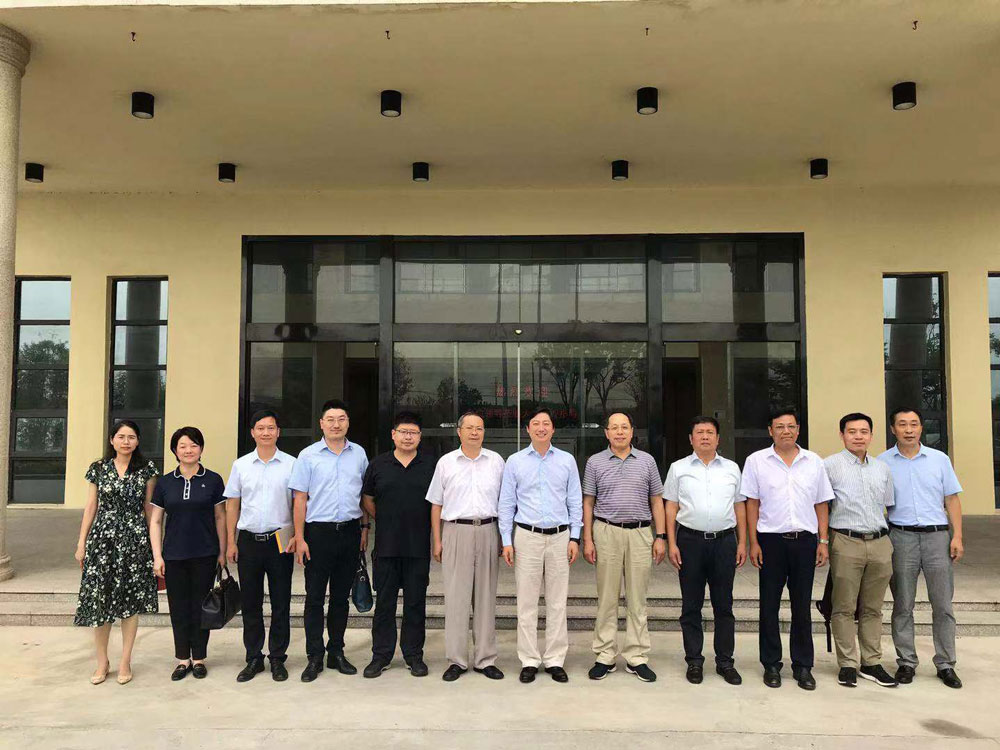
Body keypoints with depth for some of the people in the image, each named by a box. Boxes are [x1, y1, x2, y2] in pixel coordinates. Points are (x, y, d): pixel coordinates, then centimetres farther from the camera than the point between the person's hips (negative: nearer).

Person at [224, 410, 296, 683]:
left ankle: (277, 658, 17)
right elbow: (232, 505, 10)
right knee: (251, 604, 9)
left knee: (281, 604, 5)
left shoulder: (290, 464, 0)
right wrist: (230, 542, 5)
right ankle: (254, 658, 21)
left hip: (280, 540, -2)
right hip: (249, 540, 2)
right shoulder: (241, 465, 7)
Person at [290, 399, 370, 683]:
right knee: (315, 596, 2)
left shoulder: (359, 454, 7)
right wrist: (299, 538, -7)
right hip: (319, 532, -3)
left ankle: (336, 652, 22)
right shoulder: (309, 455, -1)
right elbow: (300, 499, -2)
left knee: (341, 596, 11)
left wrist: (365, 527, 10)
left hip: (350, 532, 3)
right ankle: (315, 657, 12)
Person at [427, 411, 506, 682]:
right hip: (456, 531, -1)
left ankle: (485, 659, 15)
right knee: (456, 597, 0)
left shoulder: (496, 461, 8)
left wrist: (504, 538, 4)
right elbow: (436, 504, 8)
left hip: (487, 531, 1)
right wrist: (437, 541, 3)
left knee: (486, 597, 7)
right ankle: (456, 660, 9)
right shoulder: (446, 462, 6)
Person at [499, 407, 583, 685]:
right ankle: (529, 661, 12)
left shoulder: (567, 461, 7)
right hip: (527, 537, -1)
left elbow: (575, 502, 8)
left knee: (557, 602, 6)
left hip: (560, 537, 1)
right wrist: (506, 541, 0)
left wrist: (575, 538, 2)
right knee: (526, 603, 2)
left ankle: (555, 659, 16)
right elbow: (506, 503, 6)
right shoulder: (515, 462, 5)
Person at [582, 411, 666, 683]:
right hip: (606, 532, -1)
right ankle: (605, 657, 13)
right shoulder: (595, 462, 5)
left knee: (637, 600, 6)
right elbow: (588, 503, 6)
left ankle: (636, 658, 15)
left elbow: (656, 501, 9)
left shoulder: (646, 461, 7)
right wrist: (587, 539, 0)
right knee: (607, 598, 4)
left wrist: (660, 537, 1)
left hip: (640, 533, 1)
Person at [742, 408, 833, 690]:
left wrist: (823, 542, 3)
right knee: (769, 605, 6)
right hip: (771, 540, -1)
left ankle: (802, 666, 19)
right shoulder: (756, 461, 1)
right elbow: (752, 503, 1)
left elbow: (822, 505, 10)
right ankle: (771, 665, 17)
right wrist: (753, 543, -4)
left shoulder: (814, 462, 7)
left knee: (802, 606, 8)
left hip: (805, 540, 2)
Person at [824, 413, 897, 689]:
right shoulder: (830, 465, -1)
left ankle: (872, 663, 19)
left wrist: (890, 540, 16)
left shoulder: (882, 469, 15)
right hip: (846, 544, -4)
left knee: (872, 608, 10)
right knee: (844, 608, 1)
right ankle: (847, 665, 8)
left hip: (880, 544, 5)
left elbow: (889, 505, 22)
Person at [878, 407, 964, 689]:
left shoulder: (940, 459, 7)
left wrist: (957, 536, -1)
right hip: (901, 538, -1)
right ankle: (906, 662, 14)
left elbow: (952, 499, 8)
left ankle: (945, 664, 15)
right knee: (902, 605, 5)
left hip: (937, 537, 1)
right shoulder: (882, 463, 3)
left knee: (943, 605, 4)